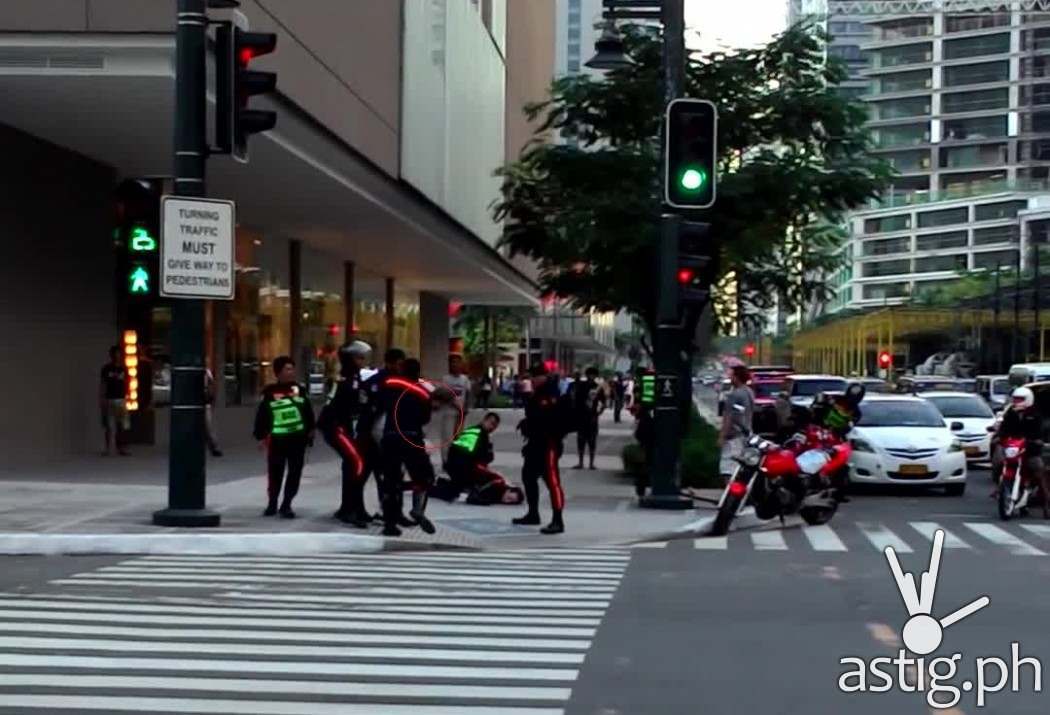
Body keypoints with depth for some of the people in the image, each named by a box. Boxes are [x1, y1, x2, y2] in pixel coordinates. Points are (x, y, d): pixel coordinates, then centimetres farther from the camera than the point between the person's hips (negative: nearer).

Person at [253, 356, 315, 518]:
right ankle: (272, 504, 22)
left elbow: (308, 412, 13)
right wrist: (261, 436, -3)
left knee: (294, 473, 2)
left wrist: (310, 431, 9)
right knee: (275, 474, 3)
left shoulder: (300, 389, 7)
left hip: (297, 438, 3)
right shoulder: (270, 392, -2)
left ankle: (286, 505, 12)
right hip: (277, 439, -2)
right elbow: (261, 415, 0)